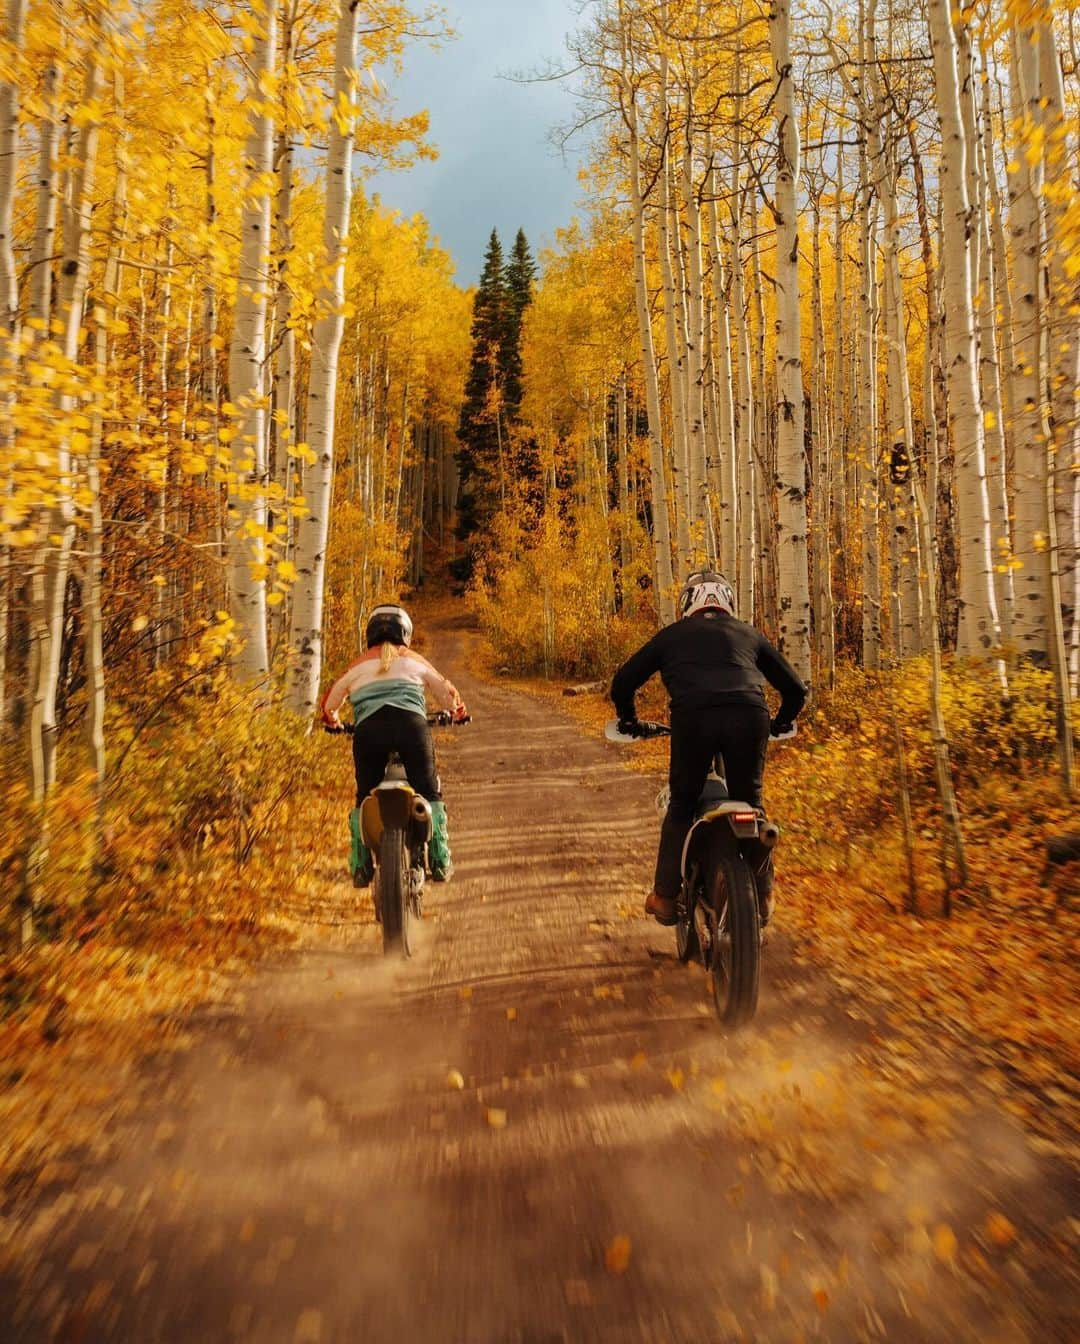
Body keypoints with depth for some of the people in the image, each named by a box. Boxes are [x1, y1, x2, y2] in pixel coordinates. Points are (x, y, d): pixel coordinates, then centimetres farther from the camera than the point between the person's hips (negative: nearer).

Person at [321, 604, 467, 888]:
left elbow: (329, 703, 31)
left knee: (364, 798, 16)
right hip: (411, 724, -1)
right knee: (429, 793, 10)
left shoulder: (358, 666, 24)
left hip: (368, 728, 1)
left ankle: (360, 866, 12)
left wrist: (333, 722, 52)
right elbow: (447, 692, 29)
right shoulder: (415, 661, 23)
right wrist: (458, 712, 49)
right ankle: (439, 860, 4)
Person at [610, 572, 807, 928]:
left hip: (692, 717, -1)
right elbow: (795, 688, 32)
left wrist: (629, 721, 39)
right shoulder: (749, 634, 30)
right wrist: (779, 724, 48)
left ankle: (665, 896, 18)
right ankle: (763, 894, 29)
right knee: (749, 802, 22)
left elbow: (623, 681, 23)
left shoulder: (671, 635, 26)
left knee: (682, 805, 17)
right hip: (749, 716, 2)